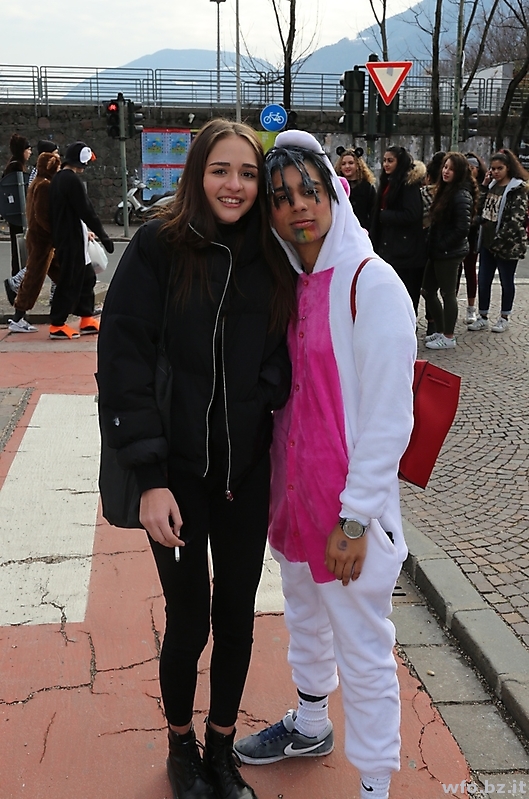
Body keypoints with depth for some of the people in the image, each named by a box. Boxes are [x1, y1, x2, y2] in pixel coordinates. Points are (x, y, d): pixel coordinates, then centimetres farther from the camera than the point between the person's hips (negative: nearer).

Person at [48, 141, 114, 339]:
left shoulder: (58, 178, 13)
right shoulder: (72, 180, -16)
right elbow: (86, 210, -19)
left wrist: (85, 231, 22)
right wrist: (103, 235, -14)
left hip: (63, 237, 10)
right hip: (72, 240, -10)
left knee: (86, 277, 15)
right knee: (70, 280, -4)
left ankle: (87, 320, 22)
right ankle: (57, 325, 2)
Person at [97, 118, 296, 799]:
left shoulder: (271, 260, 3)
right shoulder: (160, 249, -10)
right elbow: (122, 365, -13)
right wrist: (150, 479, -17)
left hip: (248, 471, 4)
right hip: (178, 472, -3)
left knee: (237, 615, 13)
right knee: (189, 620, 8)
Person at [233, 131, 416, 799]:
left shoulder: (371, 283, -16)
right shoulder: (289, 282, 6)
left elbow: (388, 418, -18)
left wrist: (355, 518, -17)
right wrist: (275, 483, 11)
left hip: (348, 509, -7)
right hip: (292, 491, 8)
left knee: (363, 651, 6)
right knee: (305, 622, 26)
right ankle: (310, 726, 49)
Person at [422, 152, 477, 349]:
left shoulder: (461, 195, -16)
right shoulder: (444, 190, 12)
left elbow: (462, 228, -21)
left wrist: (443, 245, -15)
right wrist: (432, 244, 8)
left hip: (450, 253, -9)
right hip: (437, 251, 9)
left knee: (447, 293, 1)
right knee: (428, 290, 14)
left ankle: (448, 338, 12)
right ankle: (440, 331, 27)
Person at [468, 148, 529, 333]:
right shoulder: (492, 185, 12)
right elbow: (480, 208, 8)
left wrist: (501, 240, -20)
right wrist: (484, 186, 2)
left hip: (507, 244, -6)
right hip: (487, 241, 6)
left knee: (506, 281, 7)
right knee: (483, 280, 7)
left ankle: (504, 318, 19)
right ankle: (483, 318, 17)